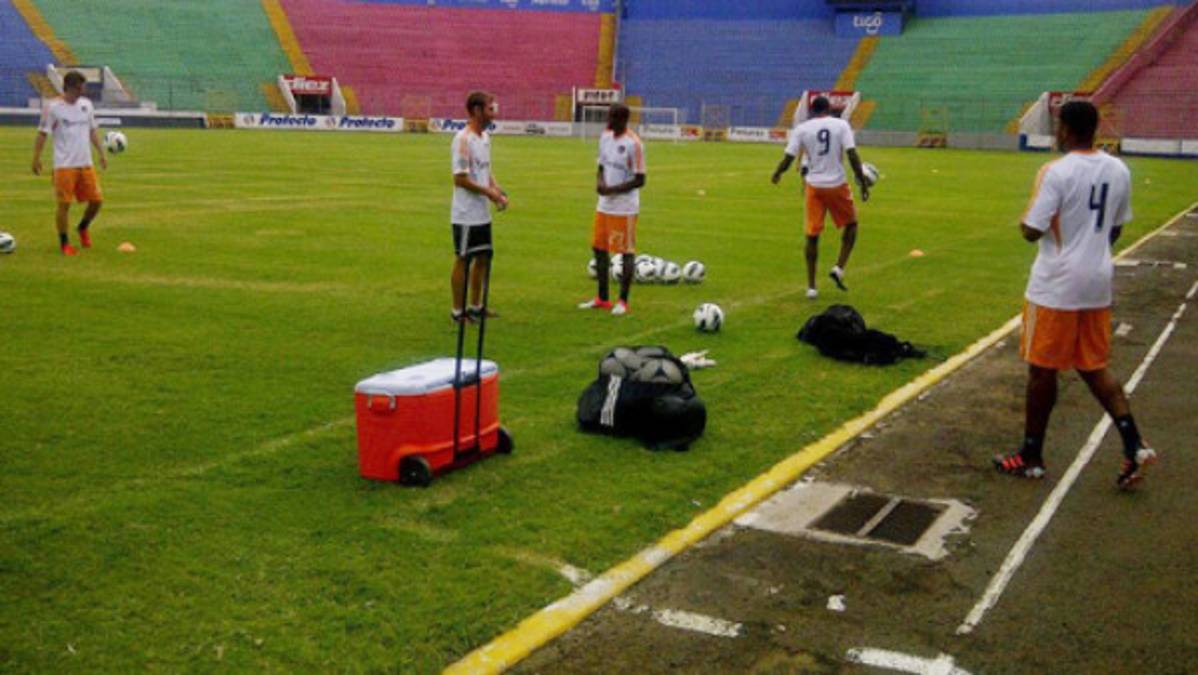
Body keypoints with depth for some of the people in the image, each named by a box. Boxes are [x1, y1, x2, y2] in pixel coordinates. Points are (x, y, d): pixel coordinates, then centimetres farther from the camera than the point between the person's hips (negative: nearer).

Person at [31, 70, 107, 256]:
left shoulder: (86, 104, 9)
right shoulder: (53, 107, -8)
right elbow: (42, 134, -6)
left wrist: (101, 153, 14)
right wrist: (36, 158, -12)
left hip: (86, 164, 5)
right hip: (64, 166, -5)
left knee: (97, 200, 3)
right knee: (64, 204, -2)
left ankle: (83, 227, 31)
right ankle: (64, 243, 12)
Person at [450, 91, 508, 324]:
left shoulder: (485, 137, 11)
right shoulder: (463, 140, -17)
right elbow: (460, 178, -20)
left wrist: (498, 189, 3)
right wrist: (488, 192, -16)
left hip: (483, 213, 9)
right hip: (466, 215, -9)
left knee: (483, 257, 14)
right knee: (463, 260, 0)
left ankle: (475, 306, 27)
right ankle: (458, 311, 10)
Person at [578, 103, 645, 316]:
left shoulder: (633, 143, -15)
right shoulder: (606, 136, 7)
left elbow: (639, 180, -14)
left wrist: (613, 190, -18)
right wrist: (600, 181, -5)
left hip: (625, 208, -8)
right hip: (604, 205, 8)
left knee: (626, 251, -1)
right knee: (599, 248, 12)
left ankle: (623, 301, 8)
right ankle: (602, 298, 23)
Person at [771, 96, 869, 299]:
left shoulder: (801, 129, 0)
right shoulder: (841, 125, -2)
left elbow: (788, 158, -2)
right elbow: (852, 155, -10)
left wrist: (776, 175, 17)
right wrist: (863, 182, -5)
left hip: (814, 186, 1)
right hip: (837, 184, -1)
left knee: (812, 235, 8)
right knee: (851, 224, 21)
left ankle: (811, 286, 9)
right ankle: (839, 268, 5)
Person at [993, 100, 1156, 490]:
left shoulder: (1057, 172, -17)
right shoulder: (1119, 171, 5)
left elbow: (1032, 231, -18)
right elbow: (1115, 230, 14)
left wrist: (1023, 222, 4)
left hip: (1056, 286, -6)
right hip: (1097, 284, 6)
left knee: (1042, 369, 5)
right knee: (1094, 367, 16)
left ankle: (1031, 457, 16)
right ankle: (1133, 446, 4)